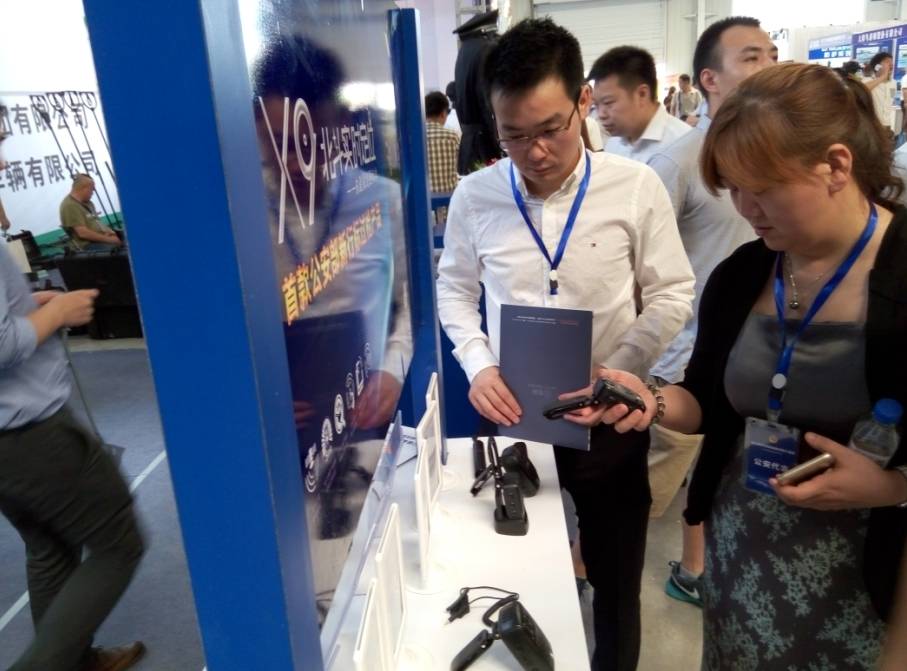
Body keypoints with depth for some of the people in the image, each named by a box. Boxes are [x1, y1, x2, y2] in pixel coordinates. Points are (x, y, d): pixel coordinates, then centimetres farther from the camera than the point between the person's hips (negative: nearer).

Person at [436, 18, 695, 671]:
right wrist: (478, 366, -10)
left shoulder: (637, 188, -11)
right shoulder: (475, 196, -6)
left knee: (616, 579, 18)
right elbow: (455, 291, 6)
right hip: (512, 417, 1)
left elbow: (672, 296, -3)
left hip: (609, 418, -1)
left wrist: (614, 371, -16)